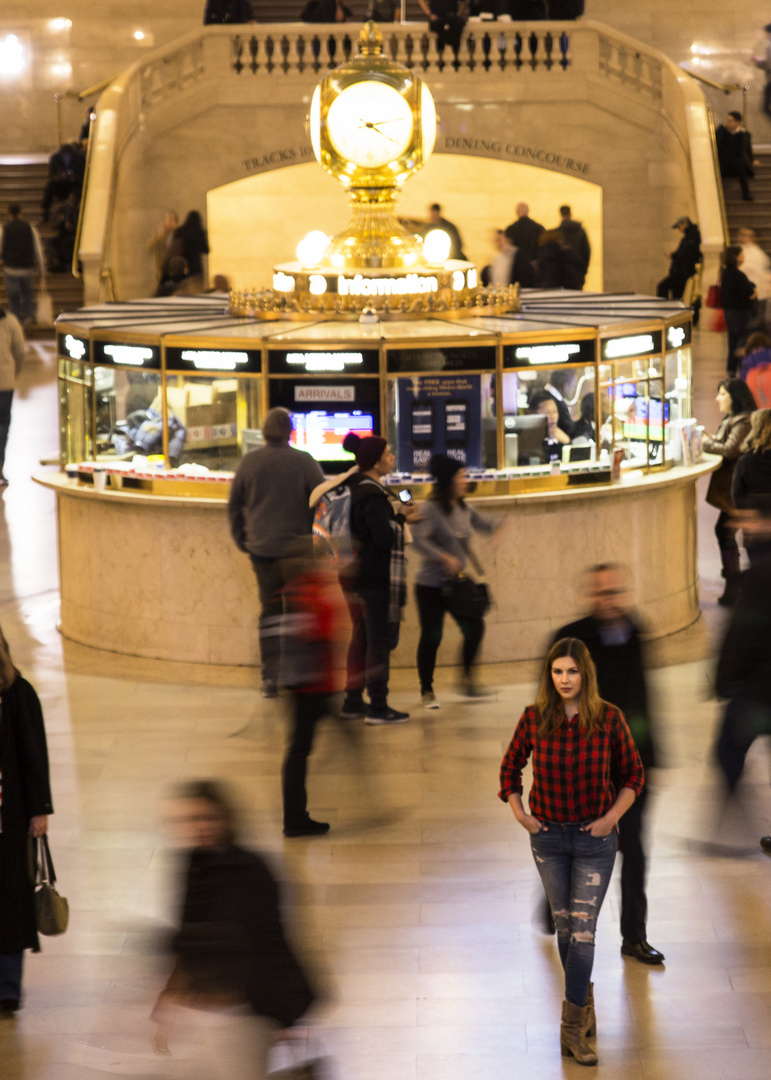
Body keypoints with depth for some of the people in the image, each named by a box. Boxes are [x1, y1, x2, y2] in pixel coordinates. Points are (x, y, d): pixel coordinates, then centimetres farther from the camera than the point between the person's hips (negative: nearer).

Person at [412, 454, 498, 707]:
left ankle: (468, 679, 22)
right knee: (431, 637, 0)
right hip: (431, 585, -7)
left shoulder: (463, 509, 7)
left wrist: (499, 526, 2)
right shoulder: (431, 509, -15)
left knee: (475, 628, 2)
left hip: (458, 583, 7)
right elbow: (418, 539, -27)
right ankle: (427, 692, 12)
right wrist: (444, 557, -33)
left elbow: (482, 524, 23)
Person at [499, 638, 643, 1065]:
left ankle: (573, 1028, -4)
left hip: (594, 838, -2)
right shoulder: (534, 718, -7)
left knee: (583, 929, -7)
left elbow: (633, 773, 1)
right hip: (548, 835, 2)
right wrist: (518, 812, -1)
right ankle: (585, 1001, 33)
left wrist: (612, 817, -9)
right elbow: (510, 766, 9)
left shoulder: (608, 718, -11)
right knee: (565, 925, 12)